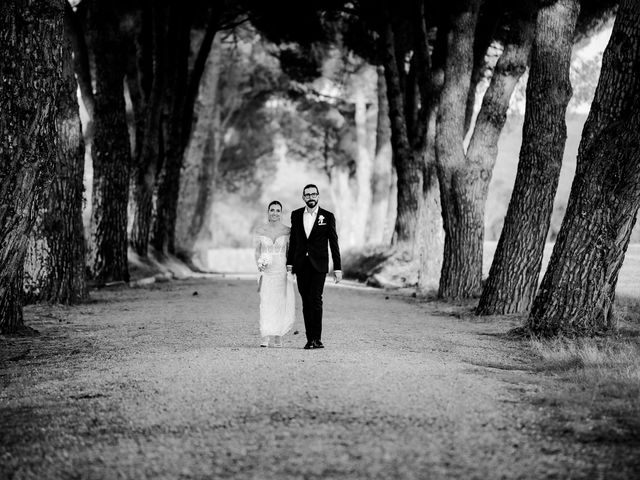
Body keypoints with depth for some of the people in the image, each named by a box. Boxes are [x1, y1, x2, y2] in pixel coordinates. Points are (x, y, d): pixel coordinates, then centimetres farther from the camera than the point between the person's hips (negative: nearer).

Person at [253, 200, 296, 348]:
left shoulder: (287, 231, 4)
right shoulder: (259, 231, 5)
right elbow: (257, 252, 8)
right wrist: (259, 264, -10)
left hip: (282, 271, 1)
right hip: (265, 271, 0)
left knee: (281, 304, 2)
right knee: (266, 303, -10)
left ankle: (278, 337, 19)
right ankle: (265, 338, -13)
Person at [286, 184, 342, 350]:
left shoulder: (327, 216, 1)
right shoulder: (296, 215, 9)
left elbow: (333, 243, 2)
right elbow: (293, 240, 14)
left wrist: (337, 268, -1)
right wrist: (290, 263, 10)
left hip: (319, 265, -3)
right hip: (301, 265, 3)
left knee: (315, 299, -15)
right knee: (306, 302, 3)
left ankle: (317, 338, -13)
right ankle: (310, 338, 6)